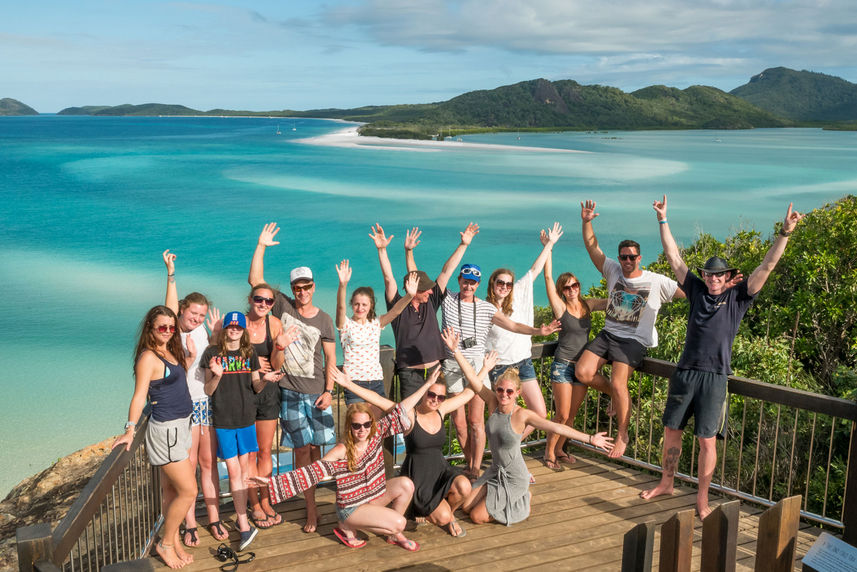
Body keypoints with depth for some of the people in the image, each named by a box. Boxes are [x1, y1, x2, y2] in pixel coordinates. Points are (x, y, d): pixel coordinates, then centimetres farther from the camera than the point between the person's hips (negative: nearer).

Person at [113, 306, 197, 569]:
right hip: (165, 431, -8)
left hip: (180, 427, 8)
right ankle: (165, 543, 11)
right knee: (189, 492, -5)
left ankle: (175, 542, 24)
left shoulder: (170, 353, 11)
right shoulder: (148, 357, -14)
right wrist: (130, 430, -20)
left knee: (172, 492, 15)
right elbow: (139, 396, -17)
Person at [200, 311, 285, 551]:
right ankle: (245, 527, -3)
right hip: (223, 420, -3)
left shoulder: (250, 354, 7)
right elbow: (208, 391, -2)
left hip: (246, 417, 3)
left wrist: (265, 379, -12)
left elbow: (255, 387, 9)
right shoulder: (212, 353, -3)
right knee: (234, 471, -4)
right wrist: (217, 376, -21)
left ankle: (242, 516, 21)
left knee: (244, 467, 9)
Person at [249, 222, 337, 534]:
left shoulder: (323, 319, 2)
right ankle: (311, 509, 6)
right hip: (290, 391, 0)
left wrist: (329, 391, -4)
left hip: (317, 392, 1)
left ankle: (310, 488, 28)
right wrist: (261, 247, -9)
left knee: (315, 446, 4)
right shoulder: (282, 305, 2)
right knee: (301, 449, 0)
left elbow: (330, 358, 4)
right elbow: (255, 281, -4)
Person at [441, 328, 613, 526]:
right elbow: (473, 379, -15)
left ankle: (523, 500, 16)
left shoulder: (522, 415, -21)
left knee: (477, 516, -4)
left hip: (514, 479, -6)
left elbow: (557, 427, -23)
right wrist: (455, 350, -23)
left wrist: (590, 439, -25)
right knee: (466, 507, 9)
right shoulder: (493, 403, -9)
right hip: (495, 471, 6)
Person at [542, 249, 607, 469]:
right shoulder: (560, 307, -6)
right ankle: (549, 452, 14)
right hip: (563, 366, -5)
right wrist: (548, 248, -10)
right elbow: (548, 277, -11)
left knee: (571, 415, 11)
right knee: (562, 415, -4)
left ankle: (559, 449, 27)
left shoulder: (589, 305, 7)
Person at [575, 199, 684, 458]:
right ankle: (615, 395, 16)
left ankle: (623, 435, -3)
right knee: (582, 372, -13)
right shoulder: (613, 271, 6)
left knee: (618, 383, -23)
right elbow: (592, 248, 1)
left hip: (633, 341, -4)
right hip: (608, 334, 5)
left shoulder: (656, 282, -3)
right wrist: (587, 222, -11)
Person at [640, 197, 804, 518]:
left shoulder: (738, 298, 2)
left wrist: (785, 233, -13)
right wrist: (662, 220, 8)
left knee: (707, 441, -1)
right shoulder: (697, 290, 9)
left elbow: (767, 267, -5)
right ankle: (666, 484, 28)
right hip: (684, 372, 3)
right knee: (671, 431, 11)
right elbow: (673, 258, 9)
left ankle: (702, 499, 12)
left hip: (714, 378, -3)